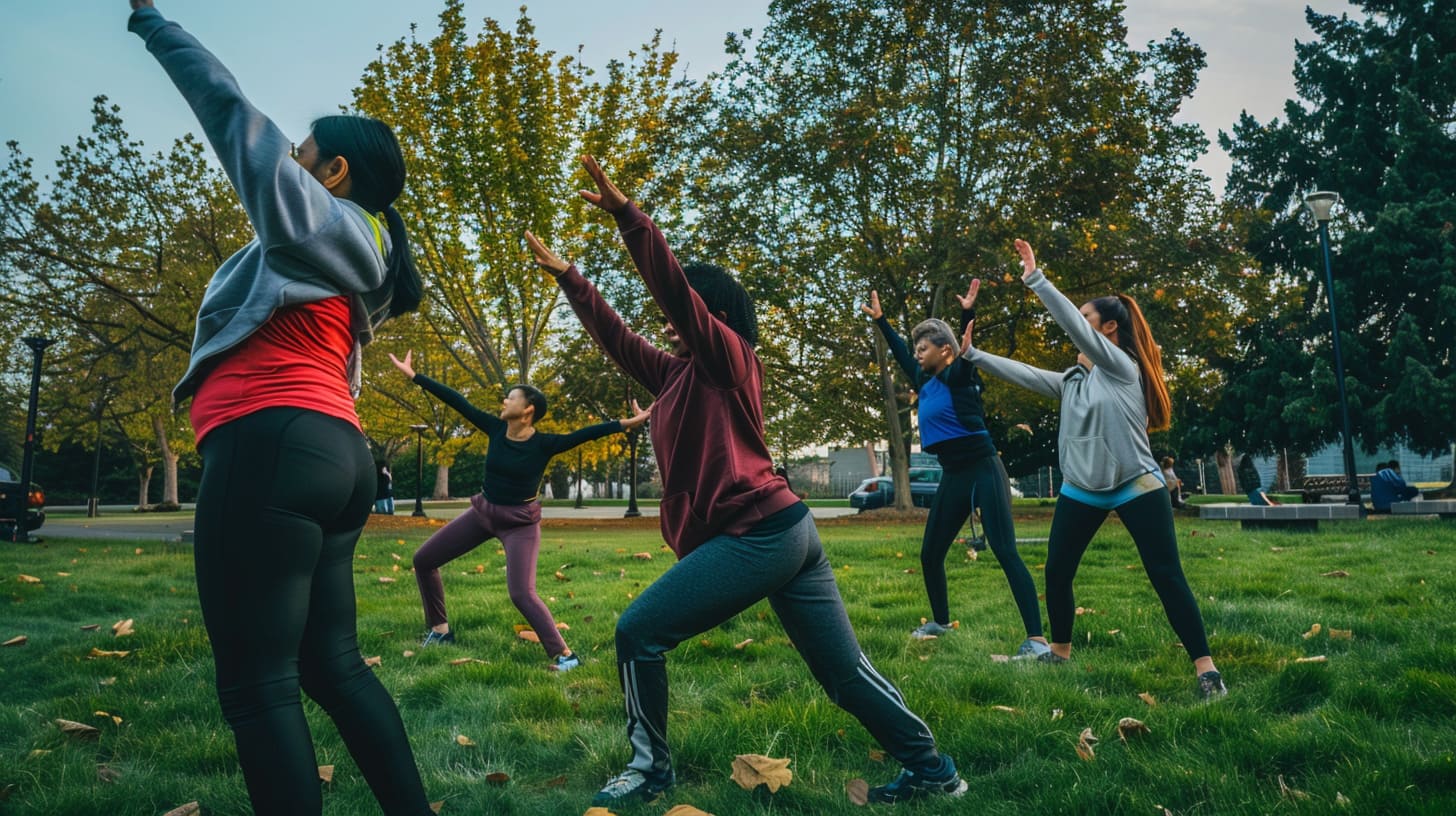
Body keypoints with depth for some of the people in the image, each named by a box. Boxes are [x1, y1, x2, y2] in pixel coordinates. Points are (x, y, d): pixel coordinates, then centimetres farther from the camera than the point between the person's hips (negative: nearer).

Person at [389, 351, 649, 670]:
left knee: (522, 594, -20)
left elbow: (582, 434, -30)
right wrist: (414, 375, -2)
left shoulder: (544, 444, -19)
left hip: (520, 522, -6)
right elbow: (457, 402, -6)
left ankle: (564, 654, -7)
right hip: (482, 512, 6)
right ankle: (440, 630, 25)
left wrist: (626, 423, -42)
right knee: (423, 560, 9)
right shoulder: (496, 428, -7)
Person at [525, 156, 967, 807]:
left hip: (755, 533, -10)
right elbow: (616, 338, 26)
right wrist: (566, 275, 31)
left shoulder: (726, 357, 0)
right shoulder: (678, 376, 21)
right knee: (845, 668, 12)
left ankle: (649, 768, 11)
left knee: (638, 632, -2)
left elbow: (675, 288, -13)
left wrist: (626, 214, -14)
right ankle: (933, 772, 20)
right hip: (788, 531, 10)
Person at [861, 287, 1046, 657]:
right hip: (953, 477, 8)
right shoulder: (925, 382, 11)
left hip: (983, 470, -8)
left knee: (1006, 553, -14)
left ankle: (1036, 639, -15)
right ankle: (940, 621, 33)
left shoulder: (959, 375, -7)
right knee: (930, 553, 13)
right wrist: (879, 319, 33)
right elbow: (900, 353, 25)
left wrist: (968, 313, -42)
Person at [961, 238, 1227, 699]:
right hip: (1081, 490, 7)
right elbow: (1021, 373, 13)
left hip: (1137, 486, -6)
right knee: (1056, 573, 7)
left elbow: (1075, 326, -18)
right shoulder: (1070, 380, 11)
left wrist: (1035, 279, -20)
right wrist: (972, 354, 12)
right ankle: (1060, 654, 23)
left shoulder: (1123, 365, -8)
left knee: (1167, 576, -6)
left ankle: (1205, 668, 2)